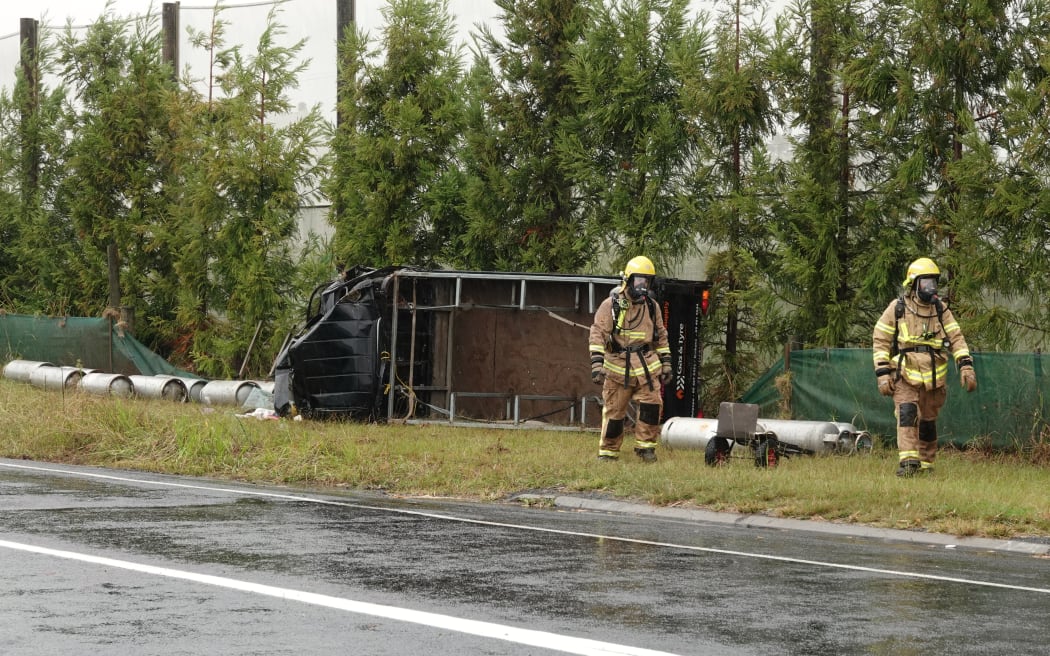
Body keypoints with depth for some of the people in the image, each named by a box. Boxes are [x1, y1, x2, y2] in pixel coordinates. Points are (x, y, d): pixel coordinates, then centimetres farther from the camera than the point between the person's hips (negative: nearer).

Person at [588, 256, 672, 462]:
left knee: (652, 405, -9)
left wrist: (666, 363, 15)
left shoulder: (652, 307, 10)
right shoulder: (611, 305, -5)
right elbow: (598, 333, -10)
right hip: (618, 367, -3)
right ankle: (608, 451, 14)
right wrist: (597, 364, -18)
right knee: (614, 411, 2)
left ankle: (645, 445, 5)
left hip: (647, 366, 3)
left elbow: (661, 336, 18)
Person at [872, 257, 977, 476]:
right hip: (905, 377, -3)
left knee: (928, 421, 9)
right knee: (907, 413, -22)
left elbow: (956, 338, 6)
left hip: (934, 378, 3)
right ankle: (907, 462, -28)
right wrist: (882, 374, -6)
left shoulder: (941, 309, 9)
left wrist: (966, 366, -8)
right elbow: (880, 340, 1)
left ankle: (925, 464, 22)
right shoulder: (897, 308, 0)